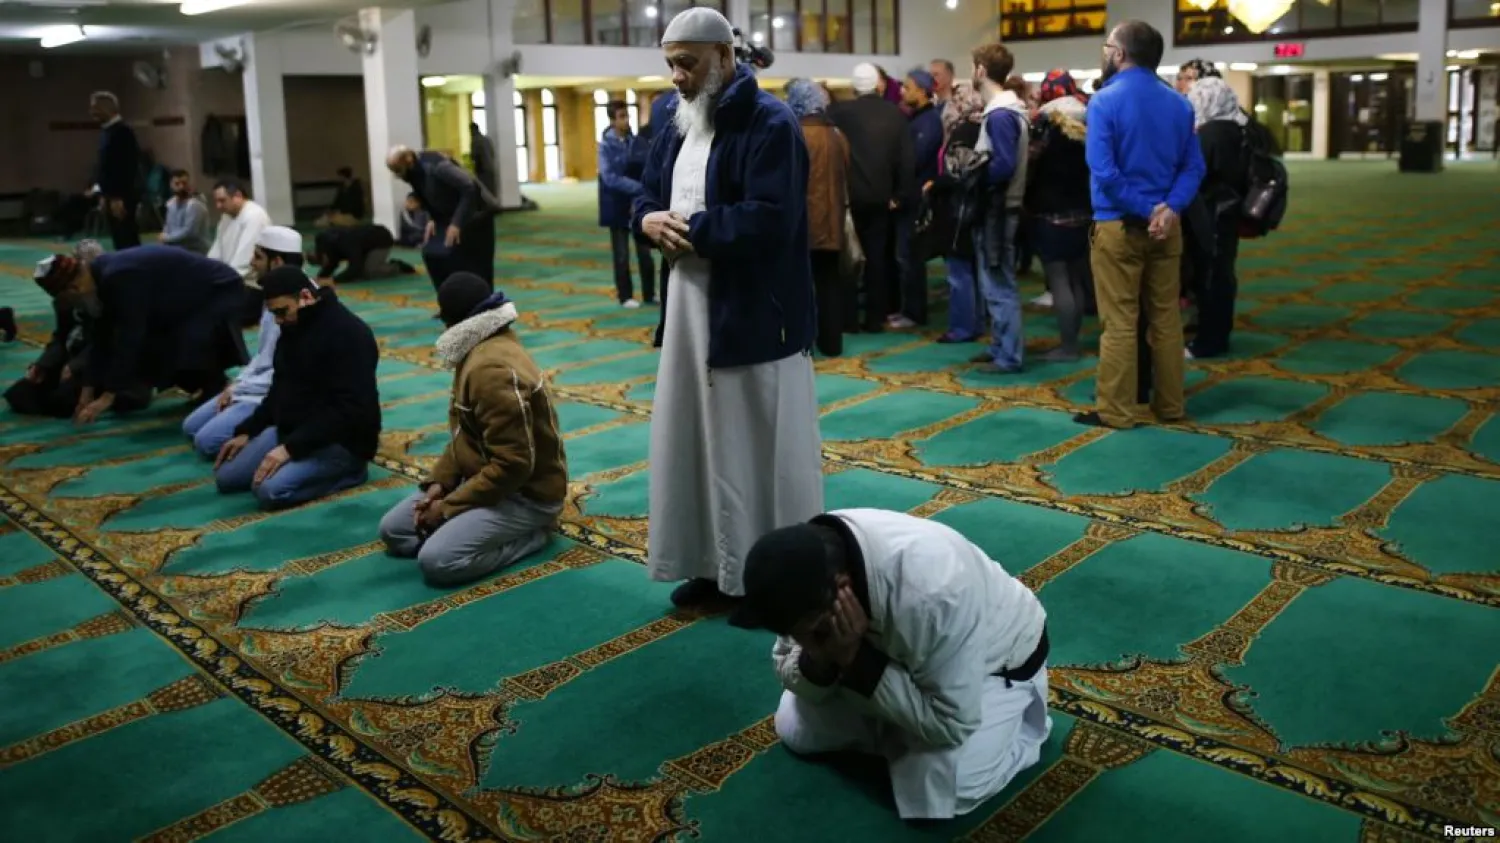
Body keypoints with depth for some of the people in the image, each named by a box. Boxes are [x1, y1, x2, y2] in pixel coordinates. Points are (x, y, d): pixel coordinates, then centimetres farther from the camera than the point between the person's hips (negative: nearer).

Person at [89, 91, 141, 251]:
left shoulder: (123, 131, -14)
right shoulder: (106, 132, 15)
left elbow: (128, 167, -20)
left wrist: (118, 198, -21)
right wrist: (102, 194, 16)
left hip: (122, 198, -9)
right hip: (111, 197, 9)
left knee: (127, 241, -8)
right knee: (120, 241, 11)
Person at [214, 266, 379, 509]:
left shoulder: (348, 334, -20)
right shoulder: (292, 327, 10)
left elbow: (348, 410, -26)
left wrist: (291, 448, -27)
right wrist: (247, 431, 10)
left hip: (340, 442, -9)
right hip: (290, 431, 9)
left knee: (270, 490, -27)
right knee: (225, 476, 0)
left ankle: (348, 470, -6)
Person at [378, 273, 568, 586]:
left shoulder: (493, 369, -27)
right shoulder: (479, 352, 7)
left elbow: (512, 466, -30)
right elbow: (463, 433, 16)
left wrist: (448, 507, -20)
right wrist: (438, 482, -1)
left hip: (525, 494, -10)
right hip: (484, 477, 10)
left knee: (436, 560, -25)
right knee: (392, 529, 5)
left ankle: (531, 535, -4)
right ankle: (503, 532, 8)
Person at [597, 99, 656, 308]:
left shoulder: (635, 141, 1)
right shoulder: (606, 145, -10)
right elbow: (610, 178, -18)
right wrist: (640, 187, -25)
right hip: (618, 206, -3)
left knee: (645, 250, 8)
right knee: (622, 254, 6)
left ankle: (650, 293, 18)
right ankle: (625, 296, 15)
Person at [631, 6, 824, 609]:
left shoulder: (770, 125, -14)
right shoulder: (679, 126, 13)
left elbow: (768, 220, -25)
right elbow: (649, 198, 17)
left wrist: (688, 229, -16)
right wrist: (650, 221, -7)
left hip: (756, 315, -8)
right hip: (692, 310, 8)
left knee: (759, 447, 1)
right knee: (697, 440, 13)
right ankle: (714, 567, 27)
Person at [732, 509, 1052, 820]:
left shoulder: (930, 595, -45)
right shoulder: (809, 577, -25)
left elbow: (950, 723, -33)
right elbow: (788, 668, -9)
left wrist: (856, 661, -38)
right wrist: (817, 659, -32)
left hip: (998, 661, -5)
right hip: (897, 650, 6)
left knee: (932, 797, -22)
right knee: (794, 729, -1)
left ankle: (1025, 726, 3)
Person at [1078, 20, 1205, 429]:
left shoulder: (1105, 101, -10)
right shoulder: (1179, 103, 10)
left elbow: (1103, 171, -19)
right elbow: (1193, 167, 4)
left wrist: (1145, 210, -14)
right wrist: (1170, 207, -9)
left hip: (1120, 225, -5)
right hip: (1165, 225, 6)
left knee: (1119, 322, -1)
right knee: (1166, 317, 12)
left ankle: (1116, 410, 4)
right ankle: (1170, 404, 19)